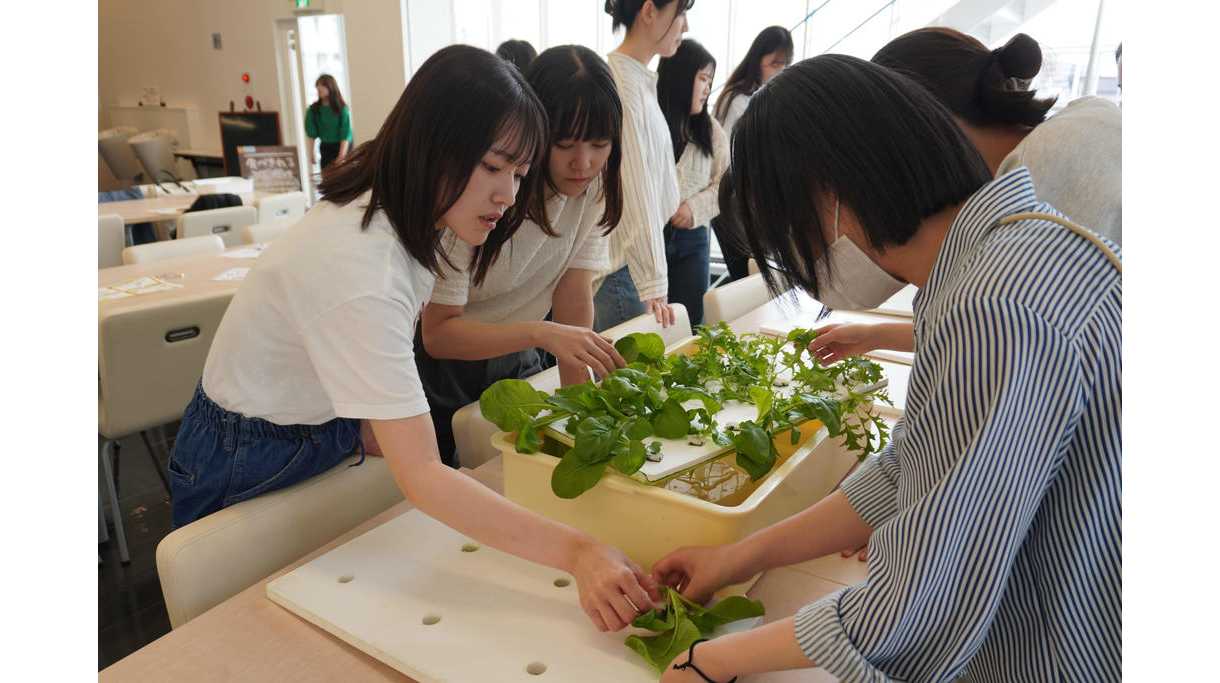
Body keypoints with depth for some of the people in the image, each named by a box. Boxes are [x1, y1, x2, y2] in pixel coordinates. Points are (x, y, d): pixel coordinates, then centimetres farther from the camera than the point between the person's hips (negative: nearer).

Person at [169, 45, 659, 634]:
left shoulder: (401, 218, -8)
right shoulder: (361, 266, -37)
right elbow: (420, 476, -41)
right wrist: (575, 552, -46)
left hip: (325, 431, 8)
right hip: (250, 468, -7)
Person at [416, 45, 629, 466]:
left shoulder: (595, 186, -13)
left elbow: (573, 301, -12)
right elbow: (438, 333, -29)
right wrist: (539, 333, -43)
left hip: (513, 359, 5)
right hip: (441, 362, -4)